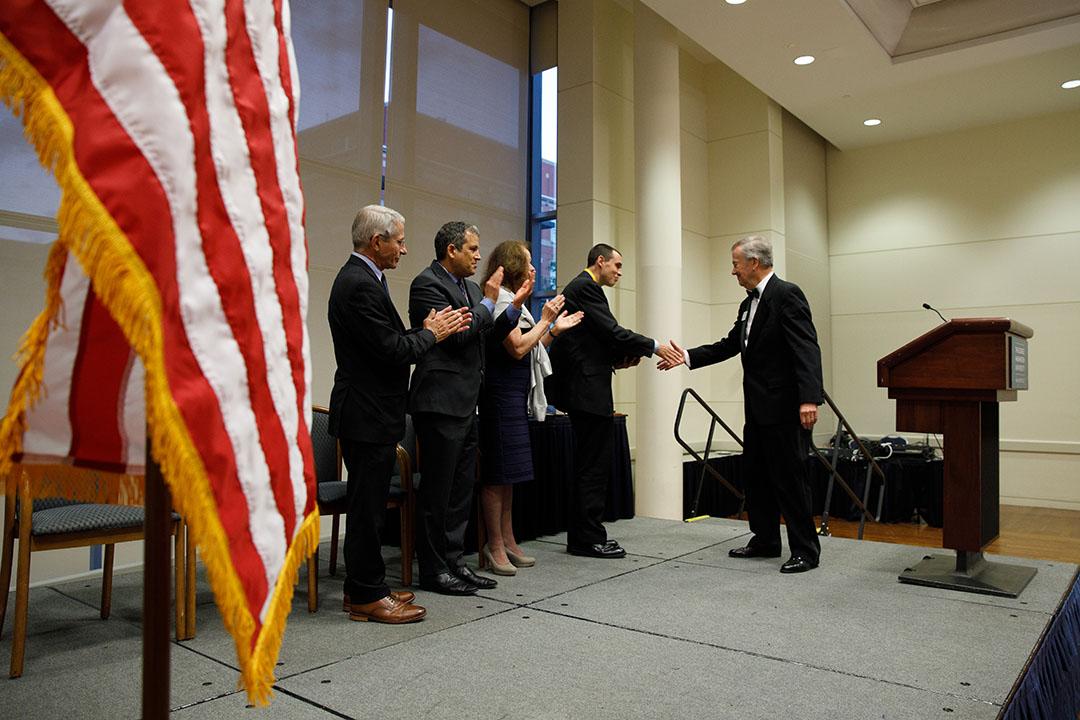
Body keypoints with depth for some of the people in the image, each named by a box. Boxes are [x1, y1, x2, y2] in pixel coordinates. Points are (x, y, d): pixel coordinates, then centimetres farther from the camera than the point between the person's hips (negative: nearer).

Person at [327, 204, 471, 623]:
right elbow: (393, 351, -22)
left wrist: (426, 330, 3)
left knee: (368, 504, 16)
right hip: (367, 415, -11)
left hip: (368, 412, 11)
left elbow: (388, 343, 14)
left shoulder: (359, 279, 14)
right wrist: (431, 334, -6)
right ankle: (367, 597, 10)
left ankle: (363, 587, 27)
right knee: (367, 506, -1)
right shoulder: (360, 285, -18)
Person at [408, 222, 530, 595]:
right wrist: (489, 301, -8)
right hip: (440, 402, -9)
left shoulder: (470, 287, 16)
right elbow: (458, 332, -19)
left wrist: (514, 306, 6)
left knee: (461, 487, 14)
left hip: (465, 404, 9)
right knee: (437, 490, 0)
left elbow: (488, 335, 17)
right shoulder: (427, 283, -10)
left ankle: (453, 561, 24)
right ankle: (433, 569, 12)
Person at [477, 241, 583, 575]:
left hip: (515, 395, 10)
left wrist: (555, 330, 13)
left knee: (508, 473, 12)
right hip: (502, 394, -10)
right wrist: (545, 320, -7)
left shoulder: (511, 301, 20)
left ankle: (508, 541, 19)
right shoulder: (501, 299, -10)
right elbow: (517, 348, -17)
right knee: (498, 472, -5)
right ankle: (495, 546, 2)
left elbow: (528, 352, 18)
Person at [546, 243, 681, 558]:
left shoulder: (580, 287, 22)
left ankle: (583, 536, 20)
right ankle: (588, 538, 2)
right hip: (589, 389, -11)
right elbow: (612, 331, -17)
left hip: (585, 388, 11)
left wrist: (617, 359, 9)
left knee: (591, 464, 13)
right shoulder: (586, 287, -10)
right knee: (594, 465, -5)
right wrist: (654, 346, -10)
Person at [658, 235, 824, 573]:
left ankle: (806, 550, 9)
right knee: (756, 474, 15)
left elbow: (807, 348, -21)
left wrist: (809, 399, -29)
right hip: (757, 408, 9)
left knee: (789, 477, -2)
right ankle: (765, 540, 27)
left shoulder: (787, 294, -12)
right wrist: (688, 356, 12)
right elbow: (730, 345, 19)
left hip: (784, 407, -9)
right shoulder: (749, 304, 15)